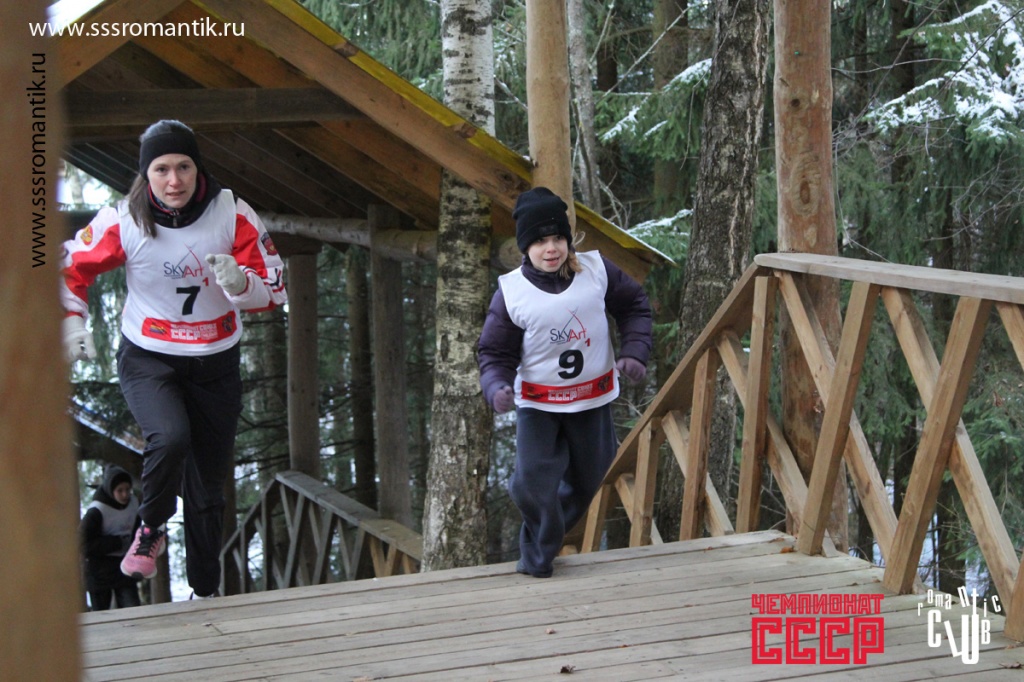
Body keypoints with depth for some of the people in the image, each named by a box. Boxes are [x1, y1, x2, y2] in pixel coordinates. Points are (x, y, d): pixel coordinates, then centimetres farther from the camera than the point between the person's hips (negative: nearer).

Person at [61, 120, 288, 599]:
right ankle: (151, 530, -2)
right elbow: (71, 268, 3)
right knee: (171, 439, -31)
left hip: (215, 365, 2)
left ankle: (205, 592, 26)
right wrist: (72, 323, -8)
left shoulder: (233, 215, -13)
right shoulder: (122, 222, -14)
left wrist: (239, 282, -29)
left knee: (207, 488, 8)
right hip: (148, 360, -2)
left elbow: (274, 289, -8)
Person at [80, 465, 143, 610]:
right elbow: (85, 545, -21)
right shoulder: (96, 511, -18)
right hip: (100, 569, -4)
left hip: (124, 566, 4)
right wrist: (118, 542, -25)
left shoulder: (133, 503, -1)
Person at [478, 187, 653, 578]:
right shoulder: (510, 292, -16)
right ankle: (538, 556, 16)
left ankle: (546, 539, 47)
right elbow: (496, 353, -9)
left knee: (586, 480, 17)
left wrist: (634, 352, -9)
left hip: (593, 400, 3)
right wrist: (497, 388, -29)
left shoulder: (596, 270, -11)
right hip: (537, 404, -3)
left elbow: (634, 306, 5)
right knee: (533, 483, -13)